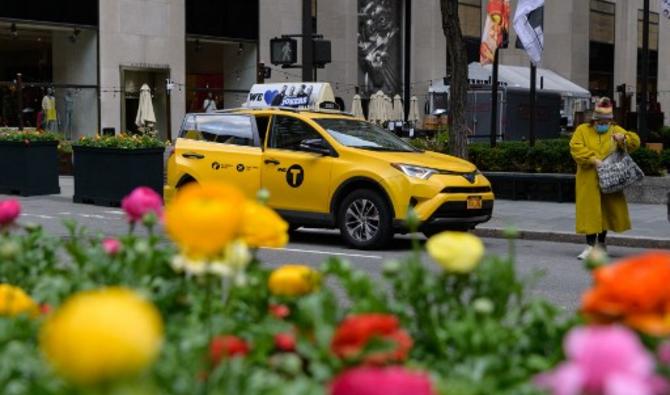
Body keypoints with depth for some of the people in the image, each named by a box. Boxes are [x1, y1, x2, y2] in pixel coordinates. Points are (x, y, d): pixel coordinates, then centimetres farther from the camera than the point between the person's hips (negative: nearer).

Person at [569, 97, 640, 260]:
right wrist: (593, 160, -22)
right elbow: (576, 148, -13)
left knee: (607, 209, 11)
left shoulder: (615, 130, 9)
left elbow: (635, 142, 6)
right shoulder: (583, 130, 1)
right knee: (590, 210, -5)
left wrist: (624, 138, -16)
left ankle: (602, 241, 31)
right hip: (589, 179, -3)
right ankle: (590, 245, -3)